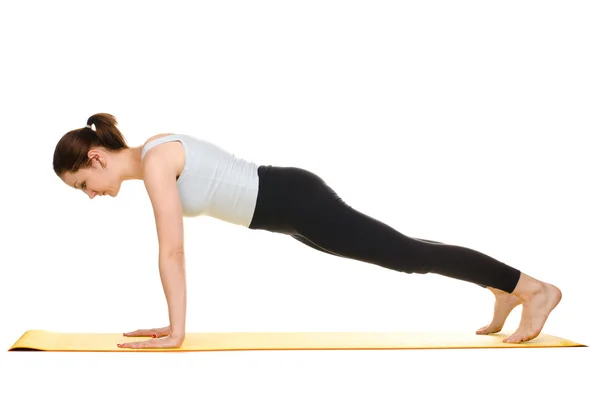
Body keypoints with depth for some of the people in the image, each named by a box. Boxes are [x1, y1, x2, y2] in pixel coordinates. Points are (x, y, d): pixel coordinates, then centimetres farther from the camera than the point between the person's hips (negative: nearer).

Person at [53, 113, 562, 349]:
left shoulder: (154, 160, -18)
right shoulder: (153, 158, 11)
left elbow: (172, 252, -20)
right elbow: (173, 251, 15)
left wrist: (176, 332, -14)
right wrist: (175, 322, 16)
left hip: (295, 202, -9)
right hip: (288, 203, 9)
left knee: (406, 254, -2)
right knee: (403, 254, 18)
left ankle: (534, 287, 9)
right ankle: (504, 291, 33)